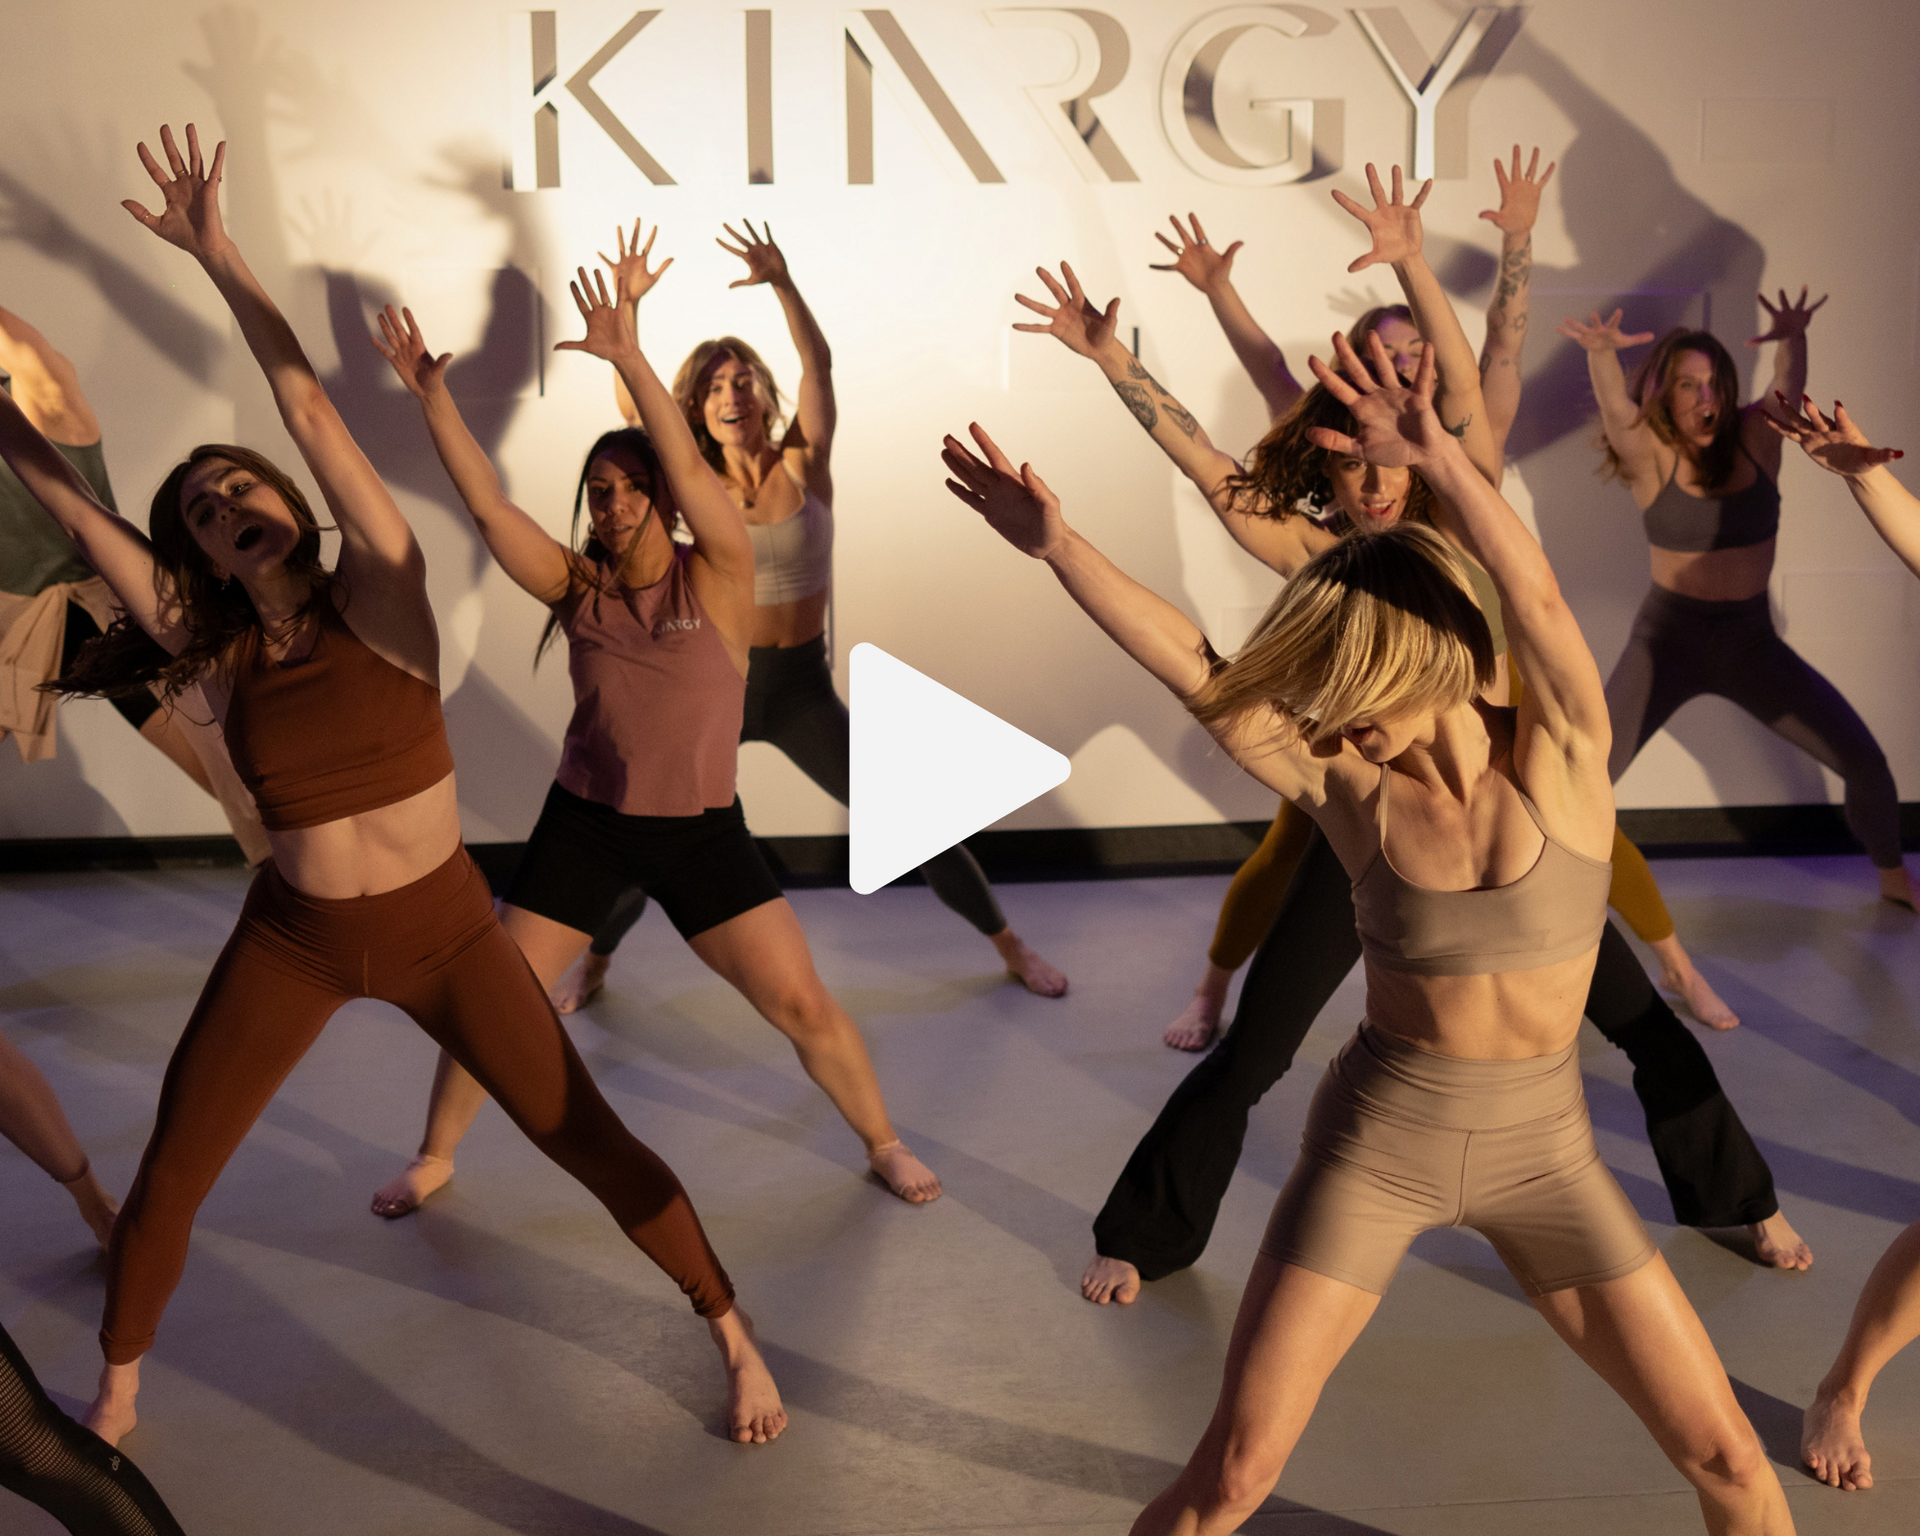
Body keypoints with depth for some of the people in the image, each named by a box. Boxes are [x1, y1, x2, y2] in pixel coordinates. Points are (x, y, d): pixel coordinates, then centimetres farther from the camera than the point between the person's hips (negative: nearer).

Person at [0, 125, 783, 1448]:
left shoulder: (382, 596, -13)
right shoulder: (212, 650, -4)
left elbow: (313, 415, -23)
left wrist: (220, 256, -25)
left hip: (444, 929, -3)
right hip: (291, 940, 3)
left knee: (594, 1147, 0)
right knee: (169, 1177, 6)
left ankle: (734, 1333, 20)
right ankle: (117, 1389, 32)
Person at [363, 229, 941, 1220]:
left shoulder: (718, 579, -10)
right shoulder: (578, 586, -3)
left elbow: (691, 473, -26)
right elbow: (486, 505, -11)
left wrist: (631, 361, -37)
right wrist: (431, 396, -20)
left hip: (701, 832, -2)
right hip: (584, 826, 2)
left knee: (803, 1006, 0)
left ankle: (883, 1144, 22)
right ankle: (434, 1157, 27)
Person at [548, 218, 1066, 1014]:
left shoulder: (804, 463, -6)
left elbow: (818, 366, -19)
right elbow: (630, 404, -12)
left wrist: (783, 284, -33)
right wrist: (627, 304, -24)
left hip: (803, 690, -1)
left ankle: (1011, 945, 18)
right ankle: (594, 962, 24)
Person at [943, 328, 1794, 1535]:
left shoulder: (1561, 755, -13)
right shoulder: (1348, 787, -9)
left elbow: (1538, 602, -32)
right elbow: (1197, 673, -18)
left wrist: (1442, 461, -47)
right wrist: (1054, 542, -26)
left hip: (1544, 1149, 0)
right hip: (1375, 1141, 0)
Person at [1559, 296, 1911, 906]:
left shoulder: (1756, 437, -6)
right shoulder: (1650, 456, -12)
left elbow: (1789, 386, -27)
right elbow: (1616, 409, -33)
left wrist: (1793, 338, -50)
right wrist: (1601, 354, -55)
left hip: (1751, 639, 3)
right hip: (1668, 636, -3)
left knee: (1866, 761, 3)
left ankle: (1893, 877, 28)